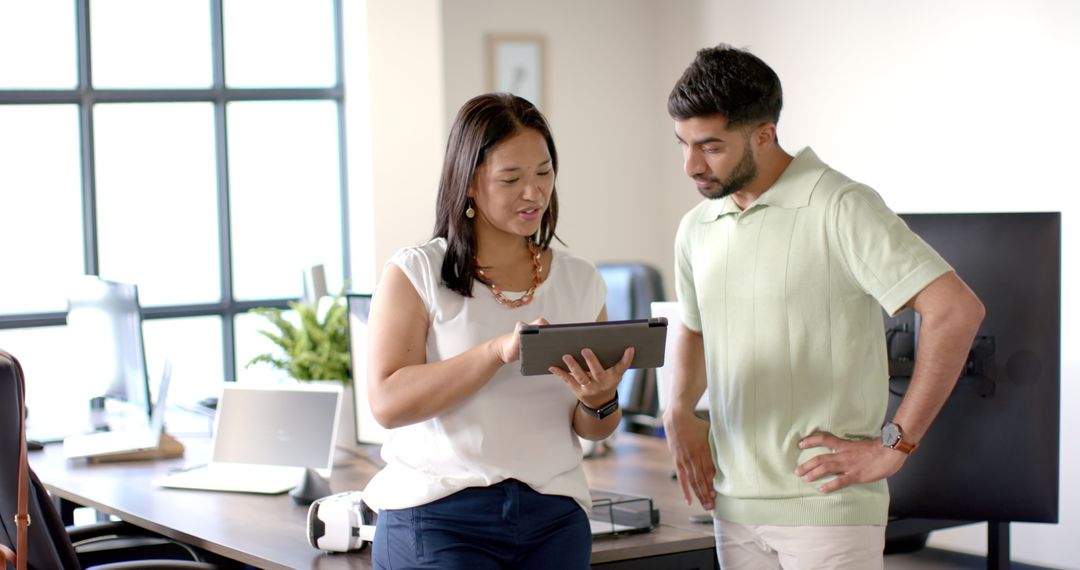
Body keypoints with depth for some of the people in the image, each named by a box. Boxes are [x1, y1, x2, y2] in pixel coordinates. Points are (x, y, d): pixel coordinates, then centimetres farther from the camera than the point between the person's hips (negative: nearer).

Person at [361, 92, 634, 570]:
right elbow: (388, 403, -14)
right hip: (438, 515, -4)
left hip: (553, 516, 4)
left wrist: (600, 402, -11)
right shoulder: (415, 273, -2)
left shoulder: (580, 281, 10)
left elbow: (594, 430, 14)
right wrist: (499, 350, -24)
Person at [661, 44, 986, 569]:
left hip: (826, 506, -6)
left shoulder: (840, 208, -11)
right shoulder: (696, 229, 10)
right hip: (735, 505, 6)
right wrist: (679, 412, 9)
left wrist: (895, 444, -16)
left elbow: (957, 310, -18)